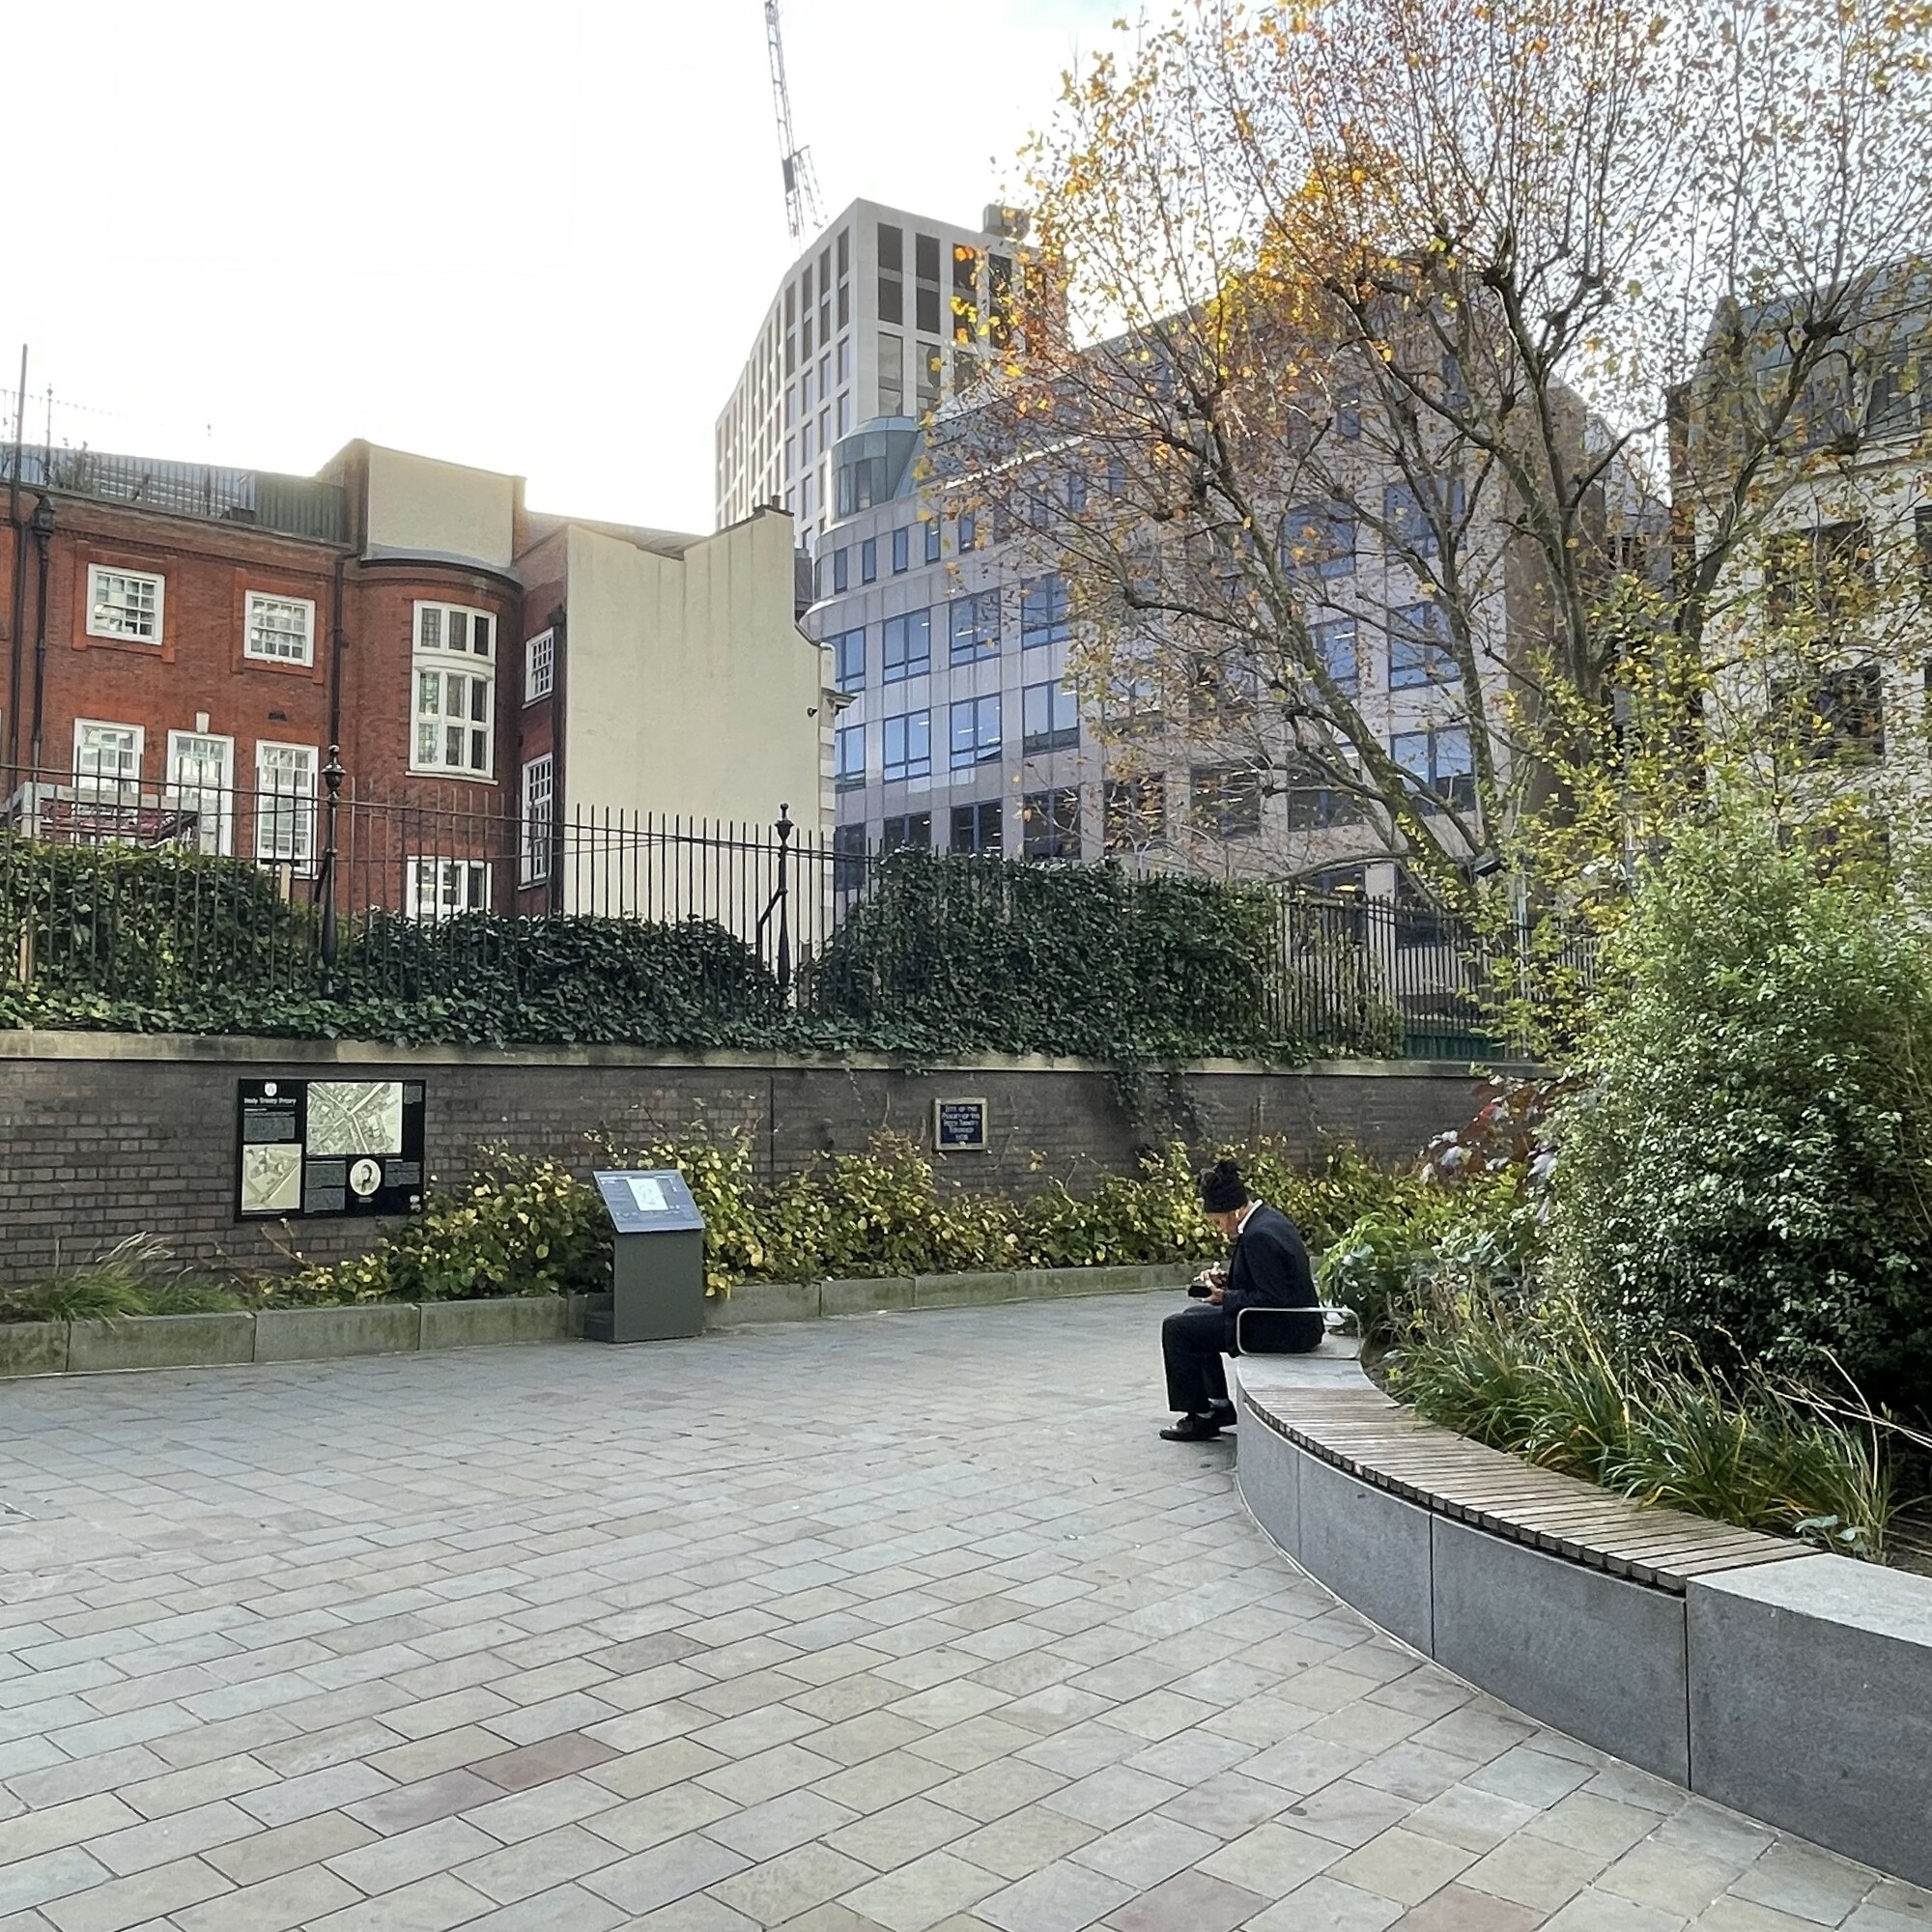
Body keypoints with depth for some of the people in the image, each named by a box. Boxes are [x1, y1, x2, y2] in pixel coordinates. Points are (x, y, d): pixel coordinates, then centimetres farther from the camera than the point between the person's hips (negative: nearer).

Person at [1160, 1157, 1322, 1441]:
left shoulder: (1258, 1236, -24)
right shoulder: (1269, 1217, 7)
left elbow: (1273, 1299, -25)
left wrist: (1226, 1298, -16)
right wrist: (1227, 1278, 7)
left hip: (1284, 1332, -11)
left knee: (1176, 1328, -5)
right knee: (1195, 1316, 25)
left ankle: (1201, 1417, 4)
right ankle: (1219, 1406, 26)